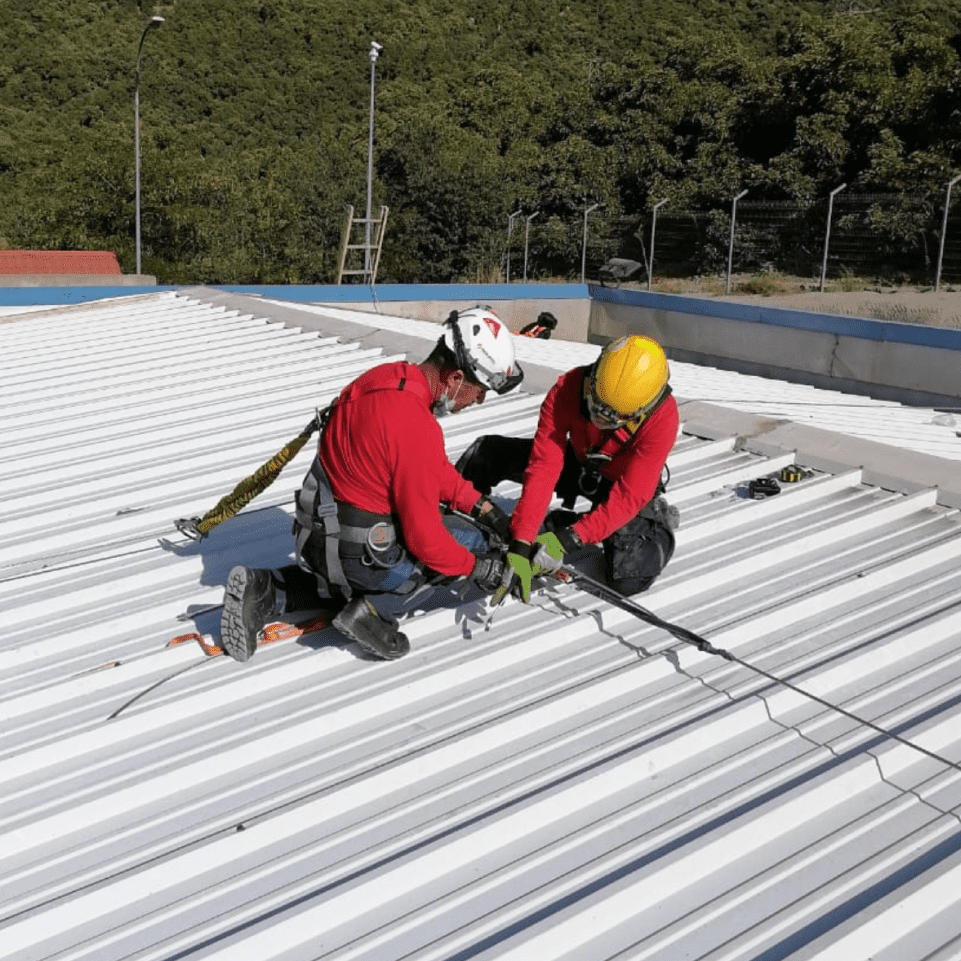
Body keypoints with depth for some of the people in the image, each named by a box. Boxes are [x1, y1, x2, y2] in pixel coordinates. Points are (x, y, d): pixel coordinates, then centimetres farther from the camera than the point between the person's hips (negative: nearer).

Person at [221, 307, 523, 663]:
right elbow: (425, 536, -20)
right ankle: (374, 610, 0)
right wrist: (478, 568, -5)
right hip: (358, 551, -8)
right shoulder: (417, 429, -28)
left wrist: (482, 506, 14)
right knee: (469, 541, 6)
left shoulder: (387, 378, 0)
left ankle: (265, 589, 17)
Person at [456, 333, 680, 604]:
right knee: (487, 452, -14)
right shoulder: (568, 389, -31)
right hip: (578, 464, 2)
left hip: (626, 482, -2)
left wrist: (568, 540, -44)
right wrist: (521, 545, -43)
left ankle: (659, 523, 11)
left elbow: (628, 497, -33)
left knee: (629, 580, -21)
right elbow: (543, 469, -35)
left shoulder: (662, 417, -34)